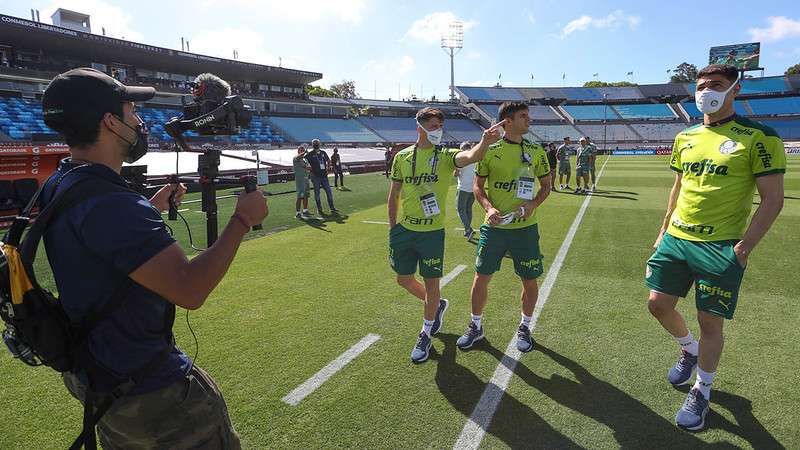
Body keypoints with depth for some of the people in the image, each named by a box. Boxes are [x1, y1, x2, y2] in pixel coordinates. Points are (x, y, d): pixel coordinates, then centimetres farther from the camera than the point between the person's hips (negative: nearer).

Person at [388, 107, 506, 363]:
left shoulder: (446, 156, -6)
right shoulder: (402, 157, 3)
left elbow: (471, 157, -29)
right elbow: (394, 194, 10)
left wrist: (485, 142, -50)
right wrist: (392, 227, 9)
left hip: (432, 232, -3)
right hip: (404, 229, 4)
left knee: (431, 282, 6)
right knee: (404, 279, 13)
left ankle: (426, 334, 28)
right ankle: (437, 305, 41)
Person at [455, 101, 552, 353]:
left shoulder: (536, 151, 3)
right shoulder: (490, 151, -2)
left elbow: (546, 185, 10)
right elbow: (478, 186, 3)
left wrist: (533, 204, -10)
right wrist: (488, 208, -15)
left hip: (525, 228, 1)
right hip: (494, 226, -1)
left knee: (530, 280, 9)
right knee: (481, 277, 5)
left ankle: (524, 328, 33)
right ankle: (476, 326, 27)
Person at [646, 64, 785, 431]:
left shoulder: (758, 137, -8)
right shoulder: (684, 138, 9)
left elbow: (772, 200, -9)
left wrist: (743, 248, -16)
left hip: (721, 247, -5)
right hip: (676, 239, 5)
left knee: (710, 321, 3)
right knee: (659, 304, 7)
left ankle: (702, 392, 25)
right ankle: (690, 349, 38)